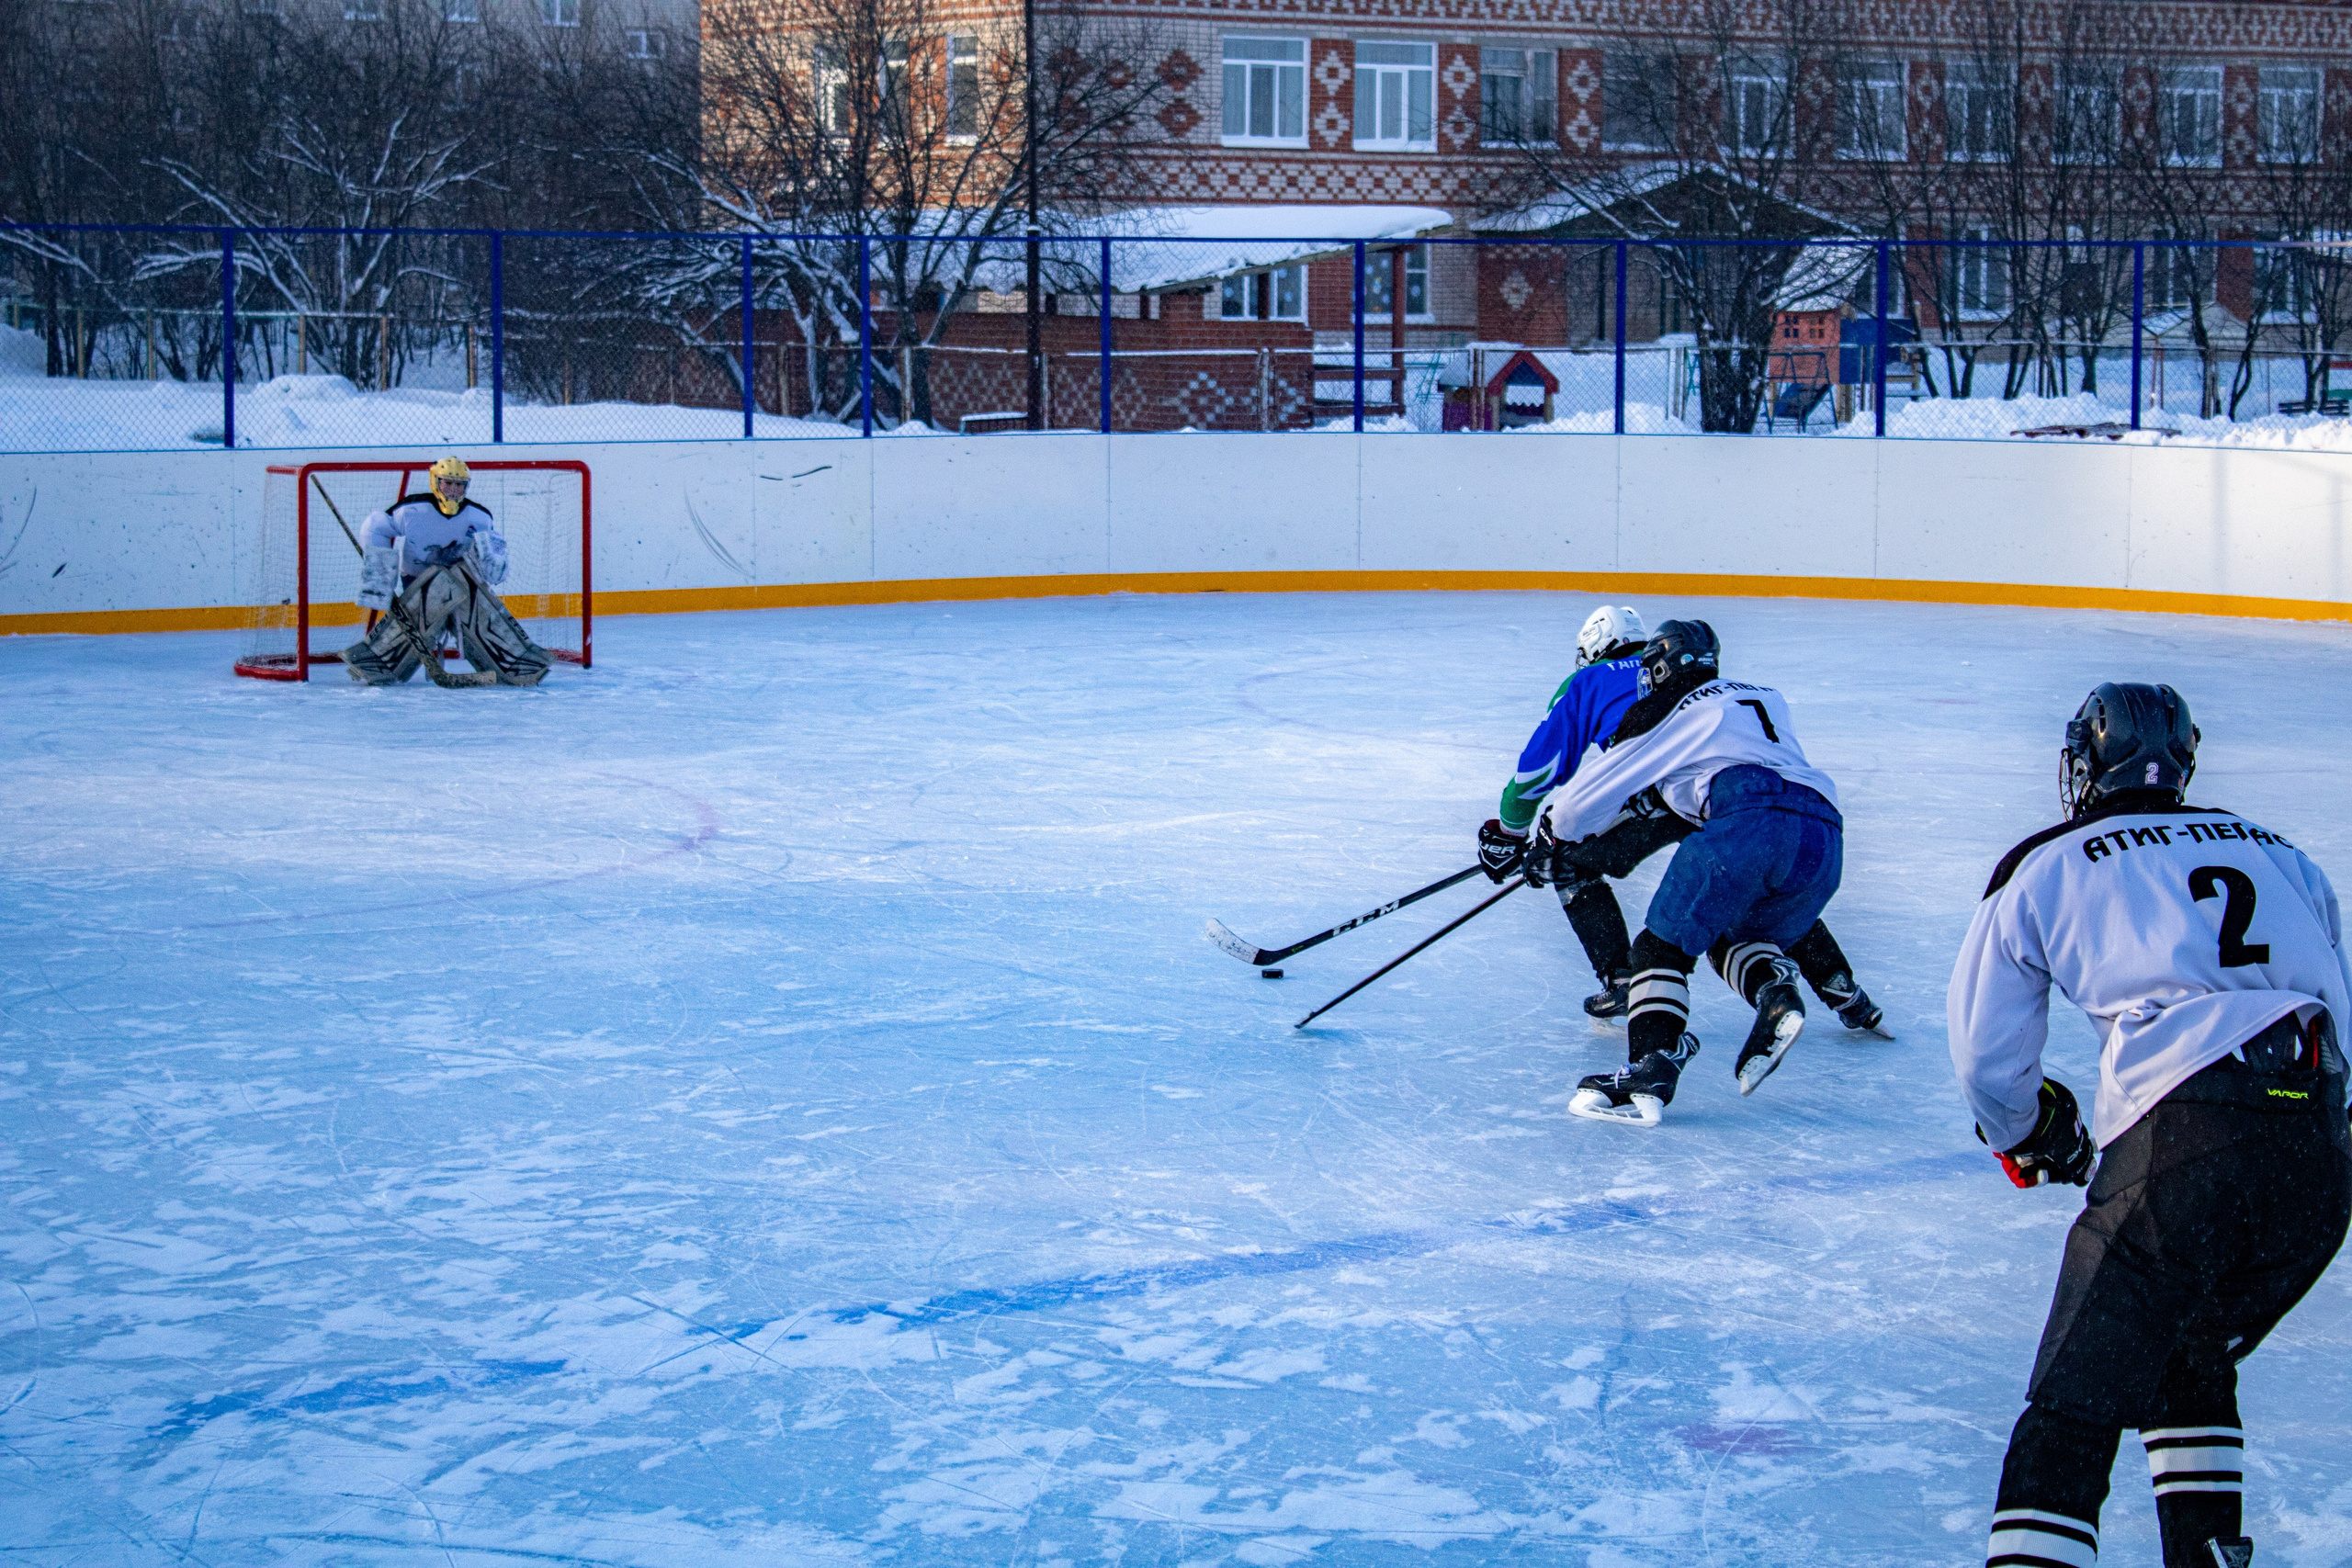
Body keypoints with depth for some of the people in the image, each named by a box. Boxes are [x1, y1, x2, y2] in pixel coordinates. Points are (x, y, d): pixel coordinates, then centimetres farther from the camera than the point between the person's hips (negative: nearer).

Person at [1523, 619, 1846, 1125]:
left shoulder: (1666, 710, 16)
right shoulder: (1765, 700, 34)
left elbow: (1592, 793, 20)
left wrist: (1547, 847, 35)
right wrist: (1645, 801, 50)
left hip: (1747, 822, -6)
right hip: (1826, 837, 6)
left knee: (1664, 944, 0)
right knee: (1733, 939, 24)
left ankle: (1650, 1070, -17)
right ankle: (1776, 994, -6)